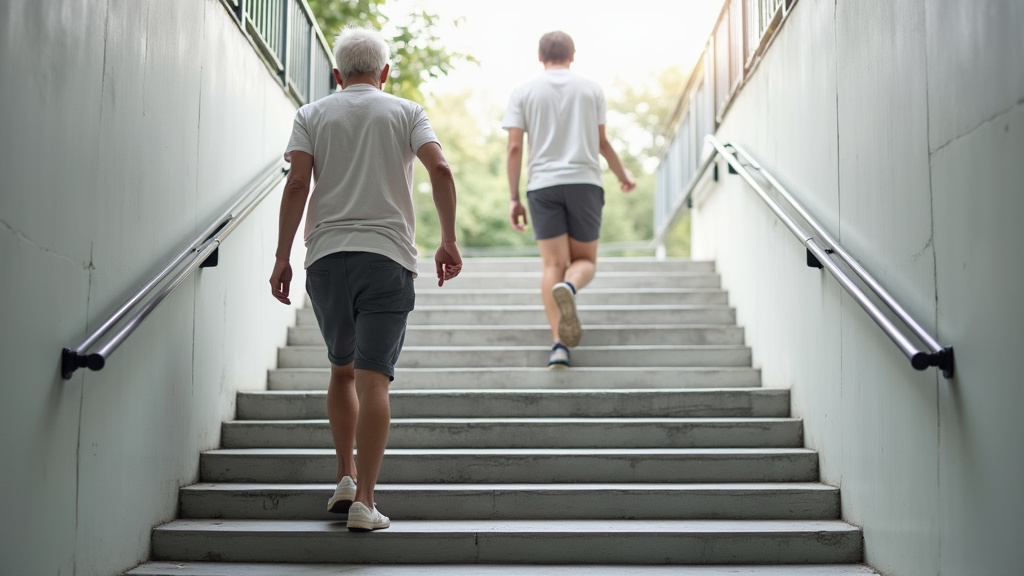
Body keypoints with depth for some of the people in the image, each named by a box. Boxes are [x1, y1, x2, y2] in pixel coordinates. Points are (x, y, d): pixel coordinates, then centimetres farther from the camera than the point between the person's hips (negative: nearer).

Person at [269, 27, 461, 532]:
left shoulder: (312, 115, 12)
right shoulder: (406, 112, 10)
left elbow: (297, 183, 0)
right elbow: (440, 170, -4)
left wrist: (282, 257, 1)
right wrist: (449, 240, -1)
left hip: (326, 254, 2)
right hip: (387, 254, -2)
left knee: (342, 368, 19)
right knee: (373, 378, -5)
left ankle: (346, 477, 18)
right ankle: (364, 500, -9)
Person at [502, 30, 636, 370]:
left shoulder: (524, 92, 8)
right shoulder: (591, 89, 11)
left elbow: (514, 147, 1)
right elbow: (601, 143, 14)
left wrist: (514, 198, 5)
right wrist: (623, 175, 30)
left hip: (543, 185, 0)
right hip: (584, 182, 0)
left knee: (553, 264, 2)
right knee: (585, 260, 11)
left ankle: (559, 345, -12)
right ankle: (569, 287, -26)